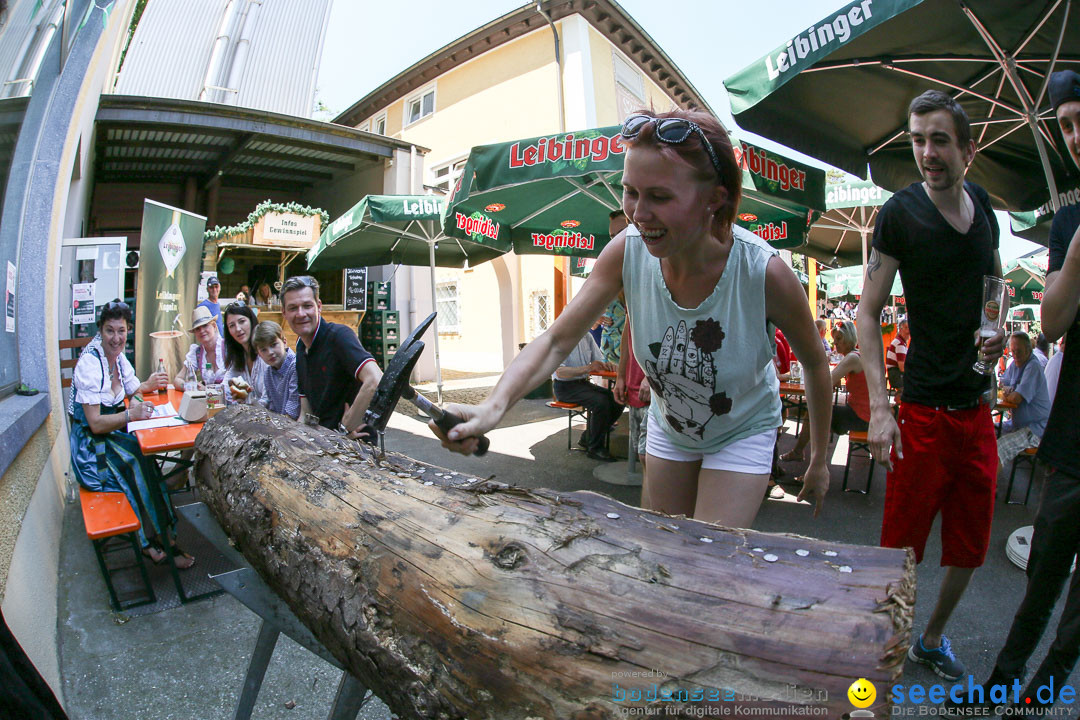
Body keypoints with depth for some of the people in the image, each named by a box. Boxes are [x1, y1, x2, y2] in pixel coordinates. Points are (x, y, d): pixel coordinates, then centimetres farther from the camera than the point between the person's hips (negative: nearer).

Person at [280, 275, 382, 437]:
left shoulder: (339, 335, -15)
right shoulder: (301, 348, 11)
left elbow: (376, 382, -31)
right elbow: (306, 411, 14)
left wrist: (345, 429, -22)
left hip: (356, 442, -7)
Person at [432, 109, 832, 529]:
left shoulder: (764, 273, -32)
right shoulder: (627, 252, -25)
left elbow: (815, 364, -13)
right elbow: (557, 341, -23)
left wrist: (819, 460, -2)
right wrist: (495, 405, -41)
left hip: (742, 436, -3)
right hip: (668, 427, 3)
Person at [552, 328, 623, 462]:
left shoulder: (587, 336, 8)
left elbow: (599, 360, 13)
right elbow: (560, 372, -23)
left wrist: (607, 365, -13)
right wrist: (587, 368, -37)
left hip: (583, 383, 7)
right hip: (565, 386, -7)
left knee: (617, 400, -12)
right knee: (601, 402, -28)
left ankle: (588, 438, 2)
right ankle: (595, 448, -12)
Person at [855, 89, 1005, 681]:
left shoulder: (983, 205, 8)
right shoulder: (900, 213, -9)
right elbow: (867, 314, -11)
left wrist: (999, 330, 3)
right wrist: (879, 407, -20)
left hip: (979, 407, 6)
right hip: (925, 410, -6)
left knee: (970, 547, 17)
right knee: (901, 548, 0)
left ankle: (933, 639, 39)